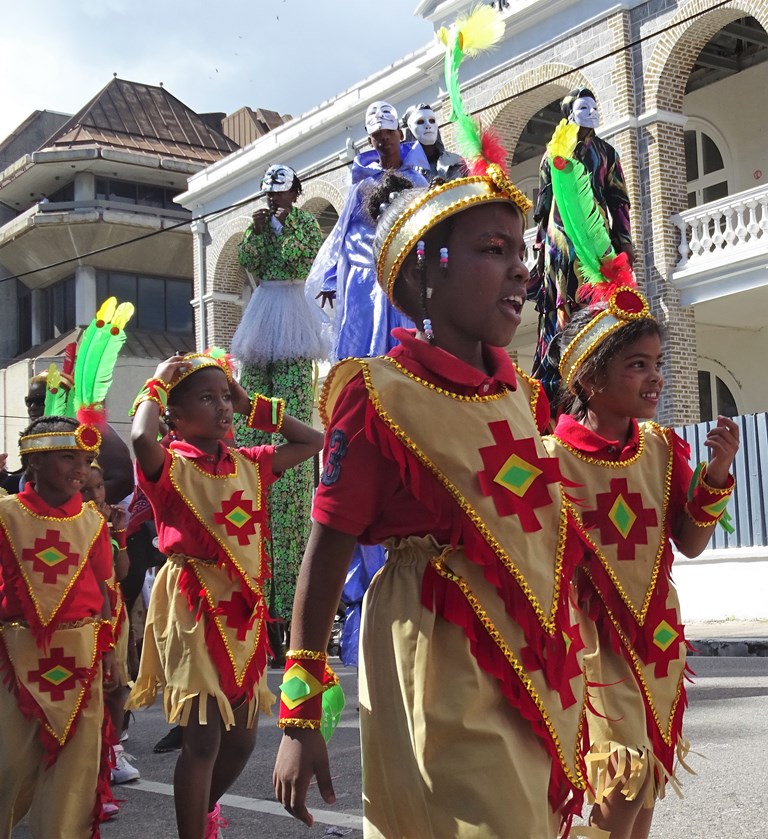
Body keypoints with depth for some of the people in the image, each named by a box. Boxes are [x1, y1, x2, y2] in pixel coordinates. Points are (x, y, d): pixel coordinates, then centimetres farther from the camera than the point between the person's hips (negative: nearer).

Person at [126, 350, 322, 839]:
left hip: (244, 609, 7)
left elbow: (312, 442, 16)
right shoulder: (170, 466, -8)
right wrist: (156, 386, -13)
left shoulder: (248, 465, 9)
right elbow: (141, 438, -31)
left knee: (242, 736, 15)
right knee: (204, 735, -8)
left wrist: (254, 406, 11)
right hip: (194, 605, -6)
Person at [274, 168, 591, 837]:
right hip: (441, 674, -7)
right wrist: (299, 717, -11)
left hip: (538, 669, 7)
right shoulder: (381, 397, -12)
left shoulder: (522, 392, 7)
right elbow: (327, 553, -11)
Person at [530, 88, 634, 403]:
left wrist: (623, 240, 4)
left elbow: (619, 199, 12)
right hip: (562, 235, -2)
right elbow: (543, 199, 10)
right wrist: (541, 240, 4)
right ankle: (556, 382, -7)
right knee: (563, 301, -8)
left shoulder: (606, 152, 15)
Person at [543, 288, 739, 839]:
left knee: (651, 775, 13)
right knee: (628, 771, -12)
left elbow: (691, 544, 2)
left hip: (657, 632, 6)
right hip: (592, 633, -5)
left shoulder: (662, 447, 0)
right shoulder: (554, 456, -16)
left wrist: (717, 475, -9)